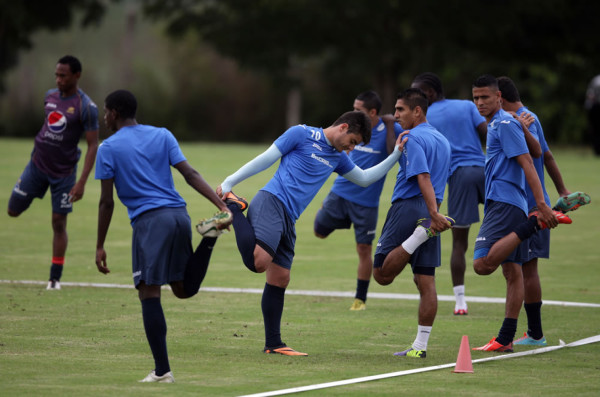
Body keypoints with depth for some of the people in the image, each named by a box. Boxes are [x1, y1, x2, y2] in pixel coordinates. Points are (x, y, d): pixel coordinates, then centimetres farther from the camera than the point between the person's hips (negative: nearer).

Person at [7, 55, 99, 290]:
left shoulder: (86, 107, -15)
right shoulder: (50, 96, 2)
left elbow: (93, 146, -15)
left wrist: (82, 182, -21)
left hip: (63, 172, -5)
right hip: (38, 164, 5)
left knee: (59, 222, -1)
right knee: (13, 210, 0)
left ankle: (55, 277, 9)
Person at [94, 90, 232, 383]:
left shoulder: (108, 149, 3)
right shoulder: (162, 136, 17)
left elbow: (106, 202, 2)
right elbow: (190, 174, 4)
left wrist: (100, 246, 7)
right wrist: (220, 204, -1)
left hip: (149, 221, -6)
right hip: (179, 215, 6)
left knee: (149, 293, -5)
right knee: (184, 289, 18)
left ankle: (162, 370, -12)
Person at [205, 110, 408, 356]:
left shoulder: (337, 157, 24)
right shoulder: (302, 134, 0)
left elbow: (364, 178, 34)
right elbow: (266, 159, -2)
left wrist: (396, 155, 26)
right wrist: (229, 183, -4)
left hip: (288, 220, 8)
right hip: (271, 202, -8)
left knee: (280, 279, 7)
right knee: (258, 262, -30)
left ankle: (273, 344, 12)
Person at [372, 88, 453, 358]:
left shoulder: (413, 138, -9)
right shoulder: (442, 140, 18)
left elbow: (423, 177, -20)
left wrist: (433, 213, -29)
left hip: (408, 207, -8)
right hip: (430, 213, 8)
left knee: (381, 274, -5)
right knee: (426, 282, 4)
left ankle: (420, 233, -23)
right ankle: (420, 345, 1)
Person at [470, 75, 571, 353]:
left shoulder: (505, 124, -9)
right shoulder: (494, 125, 20)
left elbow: (527, 163, -16)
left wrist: (541, 204, -23)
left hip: (504, 205, -10)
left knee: (482, 264, -22)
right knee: (512, 271, 7)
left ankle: (535, 223, -19)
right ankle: (505, 339, 7)